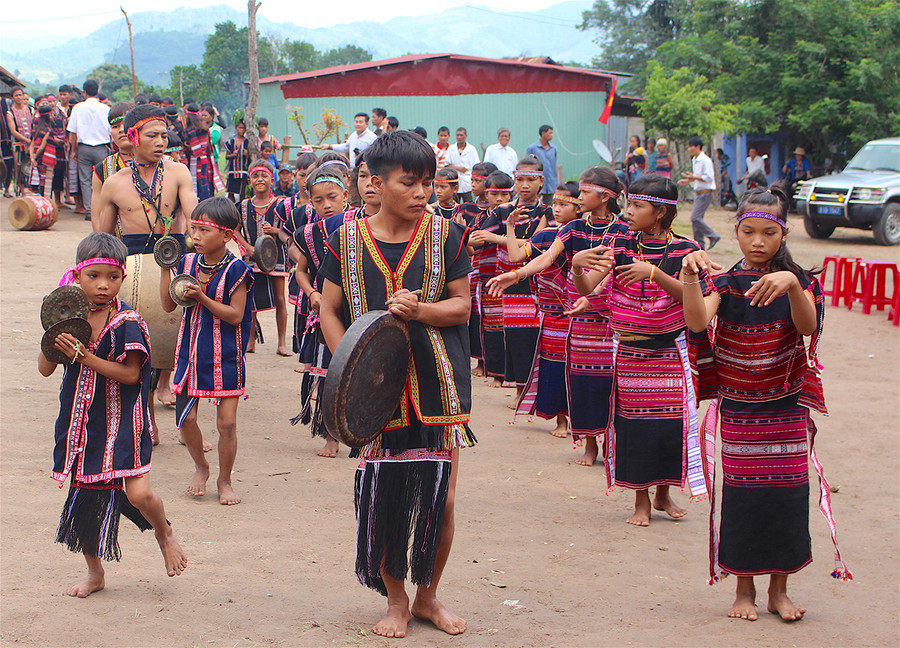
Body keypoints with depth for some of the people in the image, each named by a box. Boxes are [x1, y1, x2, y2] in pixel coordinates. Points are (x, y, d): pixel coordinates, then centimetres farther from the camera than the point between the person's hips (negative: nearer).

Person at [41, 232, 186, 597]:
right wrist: (54, 334, -17)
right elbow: (45, 369, 0)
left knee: (139, 493, -15)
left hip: (121, 419, -4)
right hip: (82, 419, 4)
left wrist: (84, 357, -25)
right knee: (83, 493, 10)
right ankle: (94, 572, 30)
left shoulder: (127, 322, -11)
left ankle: (164, 535, 21)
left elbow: (130, 374, -17)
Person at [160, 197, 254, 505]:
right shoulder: (187, 263, 4)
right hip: (192, 350, 4)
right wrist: (165, 269, -3)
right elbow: (168, 305, 7)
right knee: (185, 417, 2)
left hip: (225, 356, -4)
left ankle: (224, 480, 19)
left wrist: (202, 298, -24)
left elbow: (235, 315, -15)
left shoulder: (236, 271, -11)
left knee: (227, 422, -1)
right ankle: (200, 466, 29)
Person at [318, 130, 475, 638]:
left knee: (441, 498, 3)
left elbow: (462, 306, 2)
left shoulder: (445, 235, 1)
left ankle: (428, 595, 24)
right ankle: (396, 600, 21)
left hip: (437, 386, 0)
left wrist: (419, 310, -17)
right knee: (381, 497, 1)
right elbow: (329, 311, 7)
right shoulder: (348, 241, 1)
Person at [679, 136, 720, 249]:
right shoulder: (694, 160, 15)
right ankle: (699, 244, 12)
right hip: (698, 192, 10)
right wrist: (688, 181, 11)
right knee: (696, 219, 8)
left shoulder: (705, 160, -14)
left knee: (695, 218, -15)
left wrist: (693, 177, -20)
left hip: (705, 193, -10)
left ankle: (713, 236, -5)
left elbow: (709, 177, -19)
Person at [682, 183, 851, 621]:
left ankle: (779, 589, 18)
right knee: (741, 496, 2)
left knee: (786, 495, 3)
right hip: (737, 410, 0)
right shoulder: (725, 284, -1)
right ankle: (744, 589, 17)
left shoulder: (796, 280, -1)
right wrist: (690, 275, -37)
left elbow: (807, 326, -21)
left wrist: (792, 286, -40)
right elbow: (697, 321, -21)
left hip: (787, 411, 0)